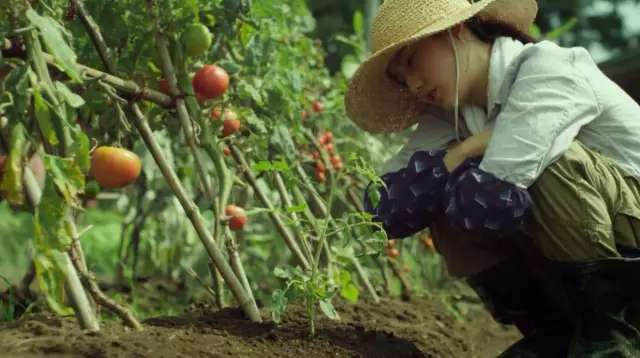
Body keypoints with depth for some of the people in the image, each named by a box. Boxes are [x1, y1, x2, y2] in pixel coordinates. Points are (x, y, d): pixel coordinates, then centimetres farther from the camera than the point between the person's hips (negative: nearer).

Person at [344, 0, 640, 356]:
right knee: (451, 208, -5)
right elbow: (383, 209, -8)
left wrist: (448, 165, -12)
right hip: (577, 285, 7)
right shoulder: (453, 115, 2)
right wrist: (459, 155, -19)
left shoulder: (549, 70, -20)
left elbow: (492, 202, -33)